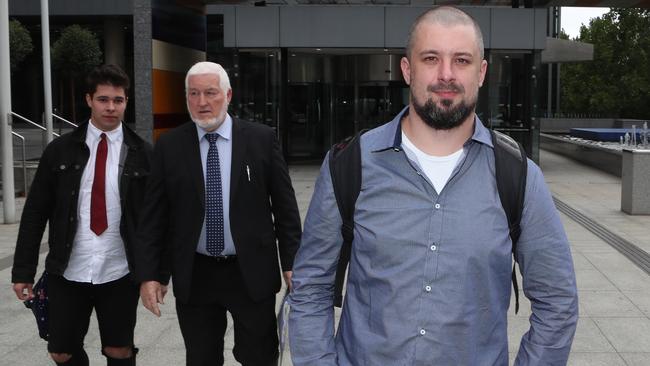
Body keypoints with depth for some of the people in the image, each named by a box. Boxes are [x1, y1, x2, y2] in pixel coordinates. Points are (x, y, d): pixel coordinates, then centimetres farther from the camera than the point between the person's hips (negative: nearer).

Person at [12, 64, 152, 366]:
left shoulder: (142, 154, -2)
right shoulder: (60, 150, 1)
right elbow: (34, 213, 2)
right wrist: (23, 271, -1)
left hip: (120, 275, -1)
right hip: (67, 274, 2)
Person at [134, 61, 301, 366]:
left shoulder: (262, 139, -3)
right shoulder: (169, 146, 0)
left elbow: (284, 206, 0)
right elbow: (153, 216, 1)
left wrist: (291, 262, -2)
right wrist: (148, 274, -3)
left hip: (252, 273, -1)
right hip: (194, 277, 1)